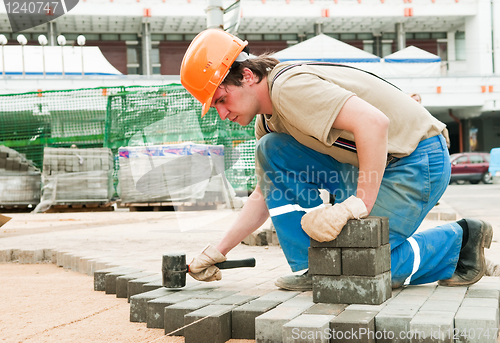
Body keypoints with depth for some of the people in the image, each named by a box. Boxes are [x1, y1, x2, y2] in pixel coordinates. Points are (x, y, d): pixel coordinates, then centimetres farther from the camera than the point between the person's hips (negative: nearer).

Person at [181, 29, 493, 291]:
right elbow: (267, 194, 18)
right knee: (271, 151, -2)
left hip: (419, 160, -9)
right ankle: (312, 267, -1)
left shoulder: (289, 86, -22)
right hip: (371, 161, 9)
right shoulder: (267, 120, 9)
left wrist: (360, 204, -31)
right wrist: (218, 251, 13)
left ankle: (458, 241, 7)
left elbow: (374, 123, -33)